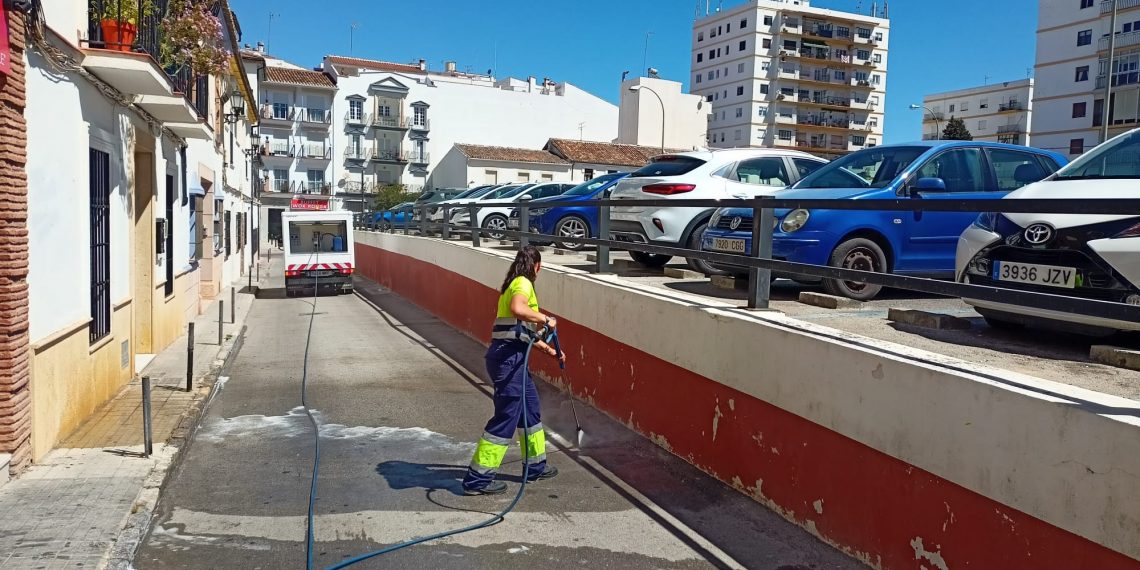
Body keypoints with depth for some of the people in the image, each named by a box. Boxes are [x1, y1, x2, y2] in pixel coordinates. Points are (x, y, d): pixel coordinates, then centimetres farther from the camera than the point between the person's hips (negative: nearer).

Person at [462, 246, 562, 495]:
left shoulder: (514, 285, 22)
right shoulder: (523, 283, -8)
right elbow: (518, 309, -31)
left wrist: (548, 349, 34)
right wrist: (546, 319, -18)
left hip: (511, 356, 10)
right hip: (509, 356, -10)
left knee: (531, 407, 20)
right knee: (506, 417, -6)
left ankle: (536, 466, 33)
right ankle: (477, 479, 0)